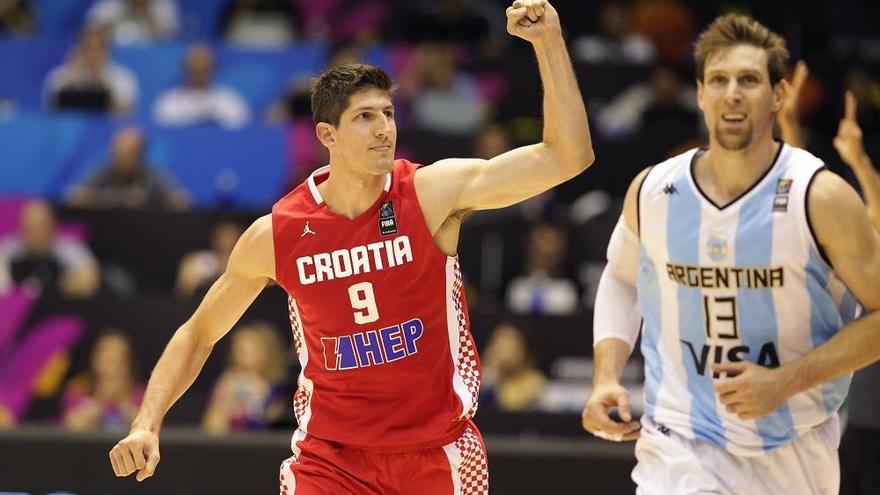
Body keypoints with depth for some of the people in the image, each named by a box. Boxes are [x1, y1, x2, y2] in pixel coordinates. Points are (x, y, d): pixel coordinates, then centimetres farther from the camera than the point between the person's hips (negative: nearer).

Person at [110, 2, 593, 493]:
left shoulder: (433, 194, -10)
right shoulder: (276, 234, -6)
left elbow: (567, 157, -18)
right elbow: (198, 334, 7)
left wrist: (548, 41, -26)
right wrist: (147, 424, -4)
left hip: (438, 453, 0)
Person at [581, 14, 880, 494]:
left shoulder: (821, 198, -11)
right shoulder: (652, 192, -2)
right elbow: (620, 279, 18)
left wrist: (785, 382, -17)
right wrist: (606, 378, 3)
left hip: (797, 452, 0)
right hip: (683, 447, 0)